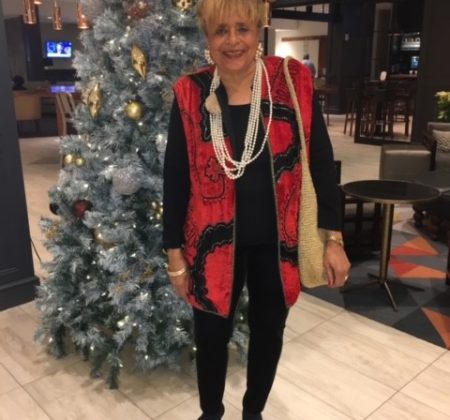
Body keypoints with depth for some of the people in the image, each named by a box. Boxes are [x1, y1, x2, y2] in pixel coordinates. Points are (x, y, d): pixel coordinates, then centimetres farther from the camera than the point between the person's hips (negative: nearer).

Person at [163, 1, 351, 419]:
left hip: (277, 241, 1)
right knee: (211, 334, 16)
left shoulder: (293, 82, -8)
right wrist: (174, 252, -1)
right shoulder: (190, 94, -8)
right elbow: (175, 178, -3)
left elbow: (321, 162, -3)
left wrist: (333, 237, -3)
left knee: (268, 330, 19)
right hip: (214, 242, 0)